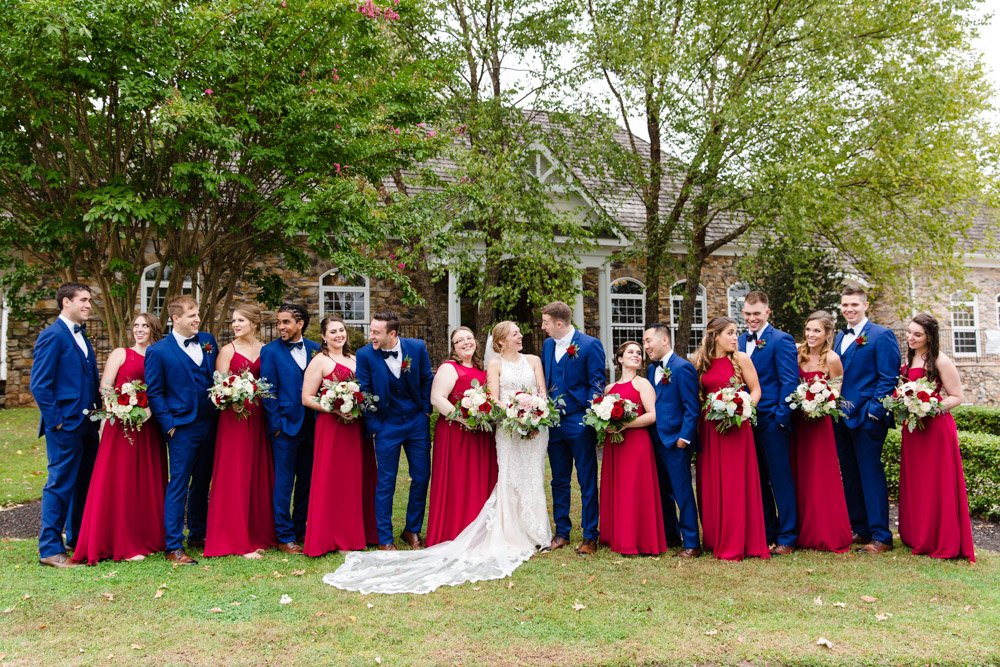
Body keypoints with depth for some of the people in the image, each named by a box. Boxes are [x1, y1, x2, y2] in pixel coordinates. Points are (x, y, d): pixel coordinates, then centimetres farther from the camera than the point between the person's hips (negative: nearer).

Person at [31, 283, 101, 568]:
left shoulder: (81, 336, 15)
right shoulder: (52, 336, -12)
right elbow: (39, 385, -15)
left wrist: (97, 410, 9)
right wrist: (55, 421, -15)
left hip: (86, 425, 8)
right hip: (65, 426, -8)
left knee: (85, 483, 15)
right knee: (60, 485, -1)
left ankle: (78, 538, 29)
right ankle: (49, 549, 10)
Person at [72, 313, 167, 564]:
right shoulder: (120, 353, 5)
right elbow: (105, 387, -3)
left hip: (149, 427, 4)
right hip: (123, 424, -4)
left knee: (149, 482, 9)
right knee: (121, 482, -4)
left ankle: (149, 537, 19)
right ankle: (125, 544, 2)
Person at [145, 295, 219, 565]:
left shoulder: (209, 341, 7)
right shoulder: (158, 351, -7)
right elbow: (154, 392, -5)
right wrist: (168, 424, -10)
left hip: (209, 424, 5)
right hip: (182, 428, -5)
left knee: (202, 483, 15)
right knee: (178, 486, -2)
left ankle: (197, 535, 29)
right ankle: (173, 547, 5)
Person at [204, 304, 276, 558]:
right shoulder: (227, 351, -1)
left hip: (258, 419, 4)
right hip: (234, 418, -4)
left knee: (259, 476, 10)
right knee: (235, 478, -1)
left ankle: (259, 535, 21)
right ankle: (238, 540, 6)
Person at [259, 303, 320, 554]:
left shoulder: (315, 349, 7)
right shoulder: (270, 351, -3)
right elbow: (268, 390, -5)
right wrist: (276, 424, -8)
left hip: (311, 427, 4)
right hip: (285, 427, -4)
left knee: (307, 481, 11)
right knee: (284, 483, 1)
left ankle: (301, 531, 24)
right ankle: (284, 538, 11)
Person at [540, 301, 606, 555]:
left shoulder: (590, 345, -10)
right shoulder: (548, 344, 9)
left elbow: (597, 384, -10)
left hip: (579, 422, -6)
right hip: (553, 422, 6)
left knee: (587, 482, 4)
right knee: (559, 481, 14)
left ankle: (590, 537, 13)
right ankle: (561, 532, 25)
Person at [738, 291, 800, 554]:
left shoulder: (781, 340, -6)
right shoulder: (739, 342, 12)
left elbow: (790, 382, -11)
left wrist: (780, 418, -16)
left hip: (772, 422, -6)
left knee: (781, 480, 1)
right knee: (758, 481, 13)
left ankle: (787, 538, 10)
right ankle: (767, 533, 25)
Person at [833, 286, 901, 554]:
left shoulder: (882, 336, -6)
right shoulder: (840, 337, 16)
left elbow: (888, 378, -11)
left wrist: (874, 411, -17)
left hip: (866, 418, -7)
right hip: (842, 418, 7)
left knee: (871, 475, -4)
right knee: (850, 476, 12)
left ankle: (880, 536, 3)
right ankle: (859, 530, 22)